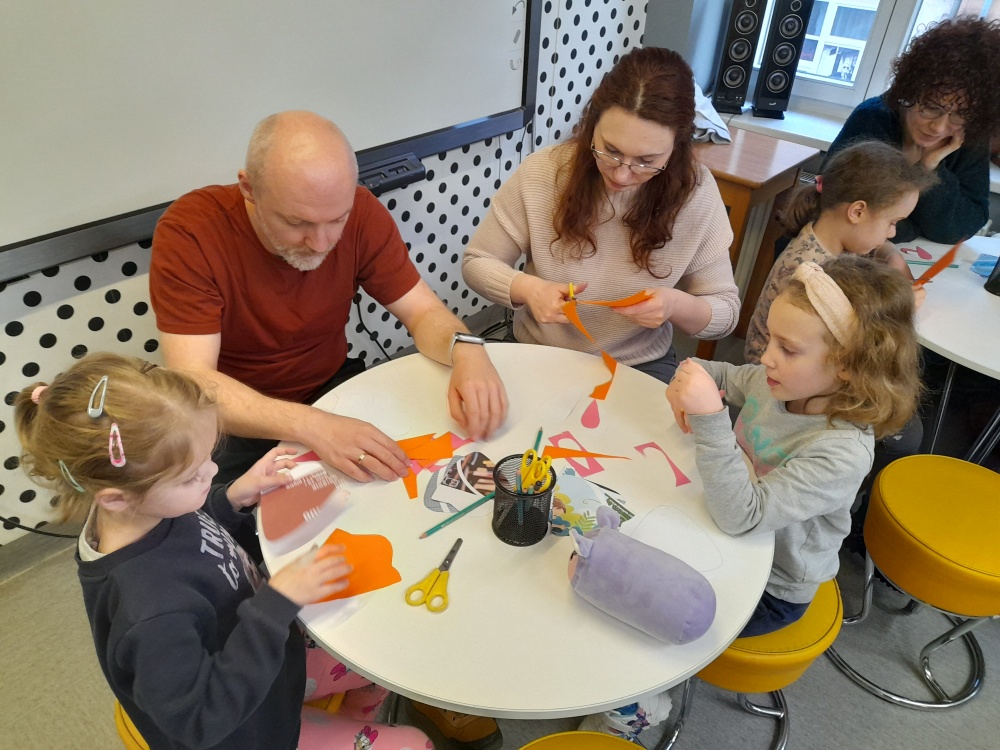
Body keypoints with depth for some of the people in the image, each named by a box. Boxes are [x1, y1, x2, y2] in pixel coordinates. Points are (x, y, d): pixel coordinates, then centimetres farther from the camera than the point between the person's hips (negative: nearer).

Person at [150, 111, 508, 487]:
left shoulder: (360, 212, -14)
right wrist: (310, 426, -42)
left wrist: (465, 349, -31)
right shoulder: (188, 231, -22)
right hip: (241, 421, -2)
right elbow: (193, 382, -27)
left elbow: (424, 313, -8)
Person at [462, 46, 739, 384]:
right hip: (539, 357, 1)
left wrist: (677, 305, -23)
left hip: (640, 367, 0)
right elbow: (477, 262, -3)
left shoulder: (696, 193, -12)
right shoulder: (541, 173, -14)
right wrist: (527, 288, -21)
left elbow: (726, 310, -3)